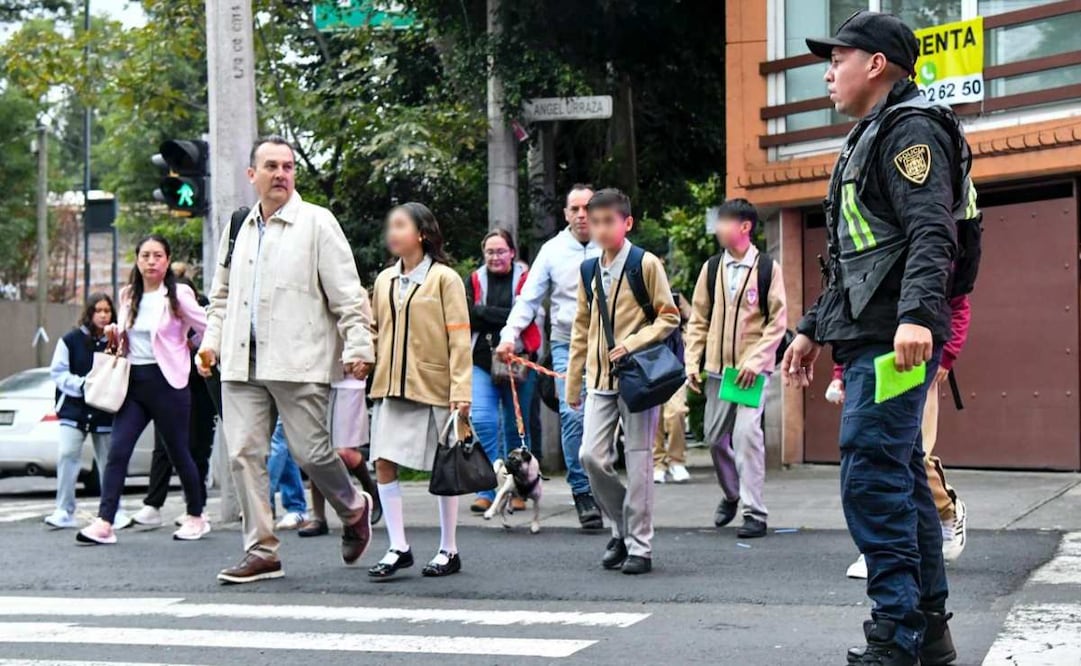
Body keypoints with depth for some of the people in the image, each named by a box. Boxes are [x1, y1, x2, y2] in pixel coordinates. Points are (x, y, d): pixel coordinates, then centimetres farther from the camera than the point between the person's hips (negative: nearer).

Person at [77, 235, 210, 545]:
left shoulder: (178, 295, -4)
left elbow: (207, 330, -2)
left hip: (166, 381, -4)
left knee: (179, 452, 5)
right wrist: (116, 334, 4)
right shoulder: (128, 296, 11)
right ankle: (104, 523, -13)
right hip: (133, 380, 5)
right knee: (117, 450, -8)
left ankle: (196, 517, 21)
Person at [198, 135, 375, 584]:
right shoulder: (239, 227, 17)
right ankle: (261, 551, 8)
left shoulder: (317, 223, 0)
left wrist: (357, 346, -11)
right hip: (242, 363, 5)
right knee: (244, 454, 0)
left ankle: (354, 509, 25)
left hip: (298, 362, -5)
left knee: (310, 451, -5)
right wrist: (212, 340, 15)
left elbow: (346, 293, -3)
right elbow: (222, 294, 27)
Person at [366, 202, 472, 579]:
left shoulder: (444, 278, -4)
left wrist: (461, 389, -14)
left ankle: (449, 551, 15)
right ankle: (398, 548, 5)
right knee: (384, 463, -4)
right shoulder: (385, 280, 11)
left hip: (433, 387, -5)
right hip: (391, 387, 5)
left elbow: (459, 337, -8)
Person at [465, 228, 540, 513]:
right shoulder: (475, 280, 10)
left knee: (516, 425, 7)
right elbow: (466, 319, 0)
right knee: (482, 420, -13)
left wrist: (484, 312, -9)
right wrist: (502, 316, -12)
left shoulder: (524, 278, 3)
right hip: (481, 361, 1)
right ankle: (487, 490, -8)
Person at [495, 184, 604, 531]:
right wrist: (510, 335, -8)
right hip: (567, 345, 0)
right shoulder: (553, 250, 5)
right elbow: (529, 298, 6)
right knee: (573, 414, -13)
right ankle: (582, 491, -7)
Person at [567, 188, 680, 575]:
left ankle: (640, 546, 6)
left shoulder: (646, 264, -3)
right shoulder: (589, 271, 12)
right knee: (591, 456, -4)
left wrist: (633, 343, -17)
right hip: (600, 379, 5)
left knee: (638, 460, -2)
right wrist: (573, 382, 16)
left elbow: (668, 317, -3)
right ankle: (621, 528, 17)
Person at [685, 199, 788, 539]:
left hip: (754, 368, -5)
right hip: (717, 368, 5)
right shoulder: (711, 268, 9)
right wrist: (693, 362, 2)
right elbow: (698, 319, 11)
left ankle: (754, 513, -10)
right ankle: (731, 493, 34)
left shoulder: (767, 267, -1)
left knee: (747, 432, -15)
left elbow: (778, 321, -4)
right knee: (715, 436, 9)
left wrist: (755, 361, -14)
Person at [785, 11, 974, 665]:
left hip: (893, 341, -10)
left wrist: (916, 315, -35)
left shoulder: (911, 129, -8)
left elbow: (932, 234, -22)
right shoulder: (871, 138, 24)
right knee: (903, 480, 11)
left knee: (871, 480, -13)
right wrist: (813, 329, 29)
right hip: (869, 338, 10)